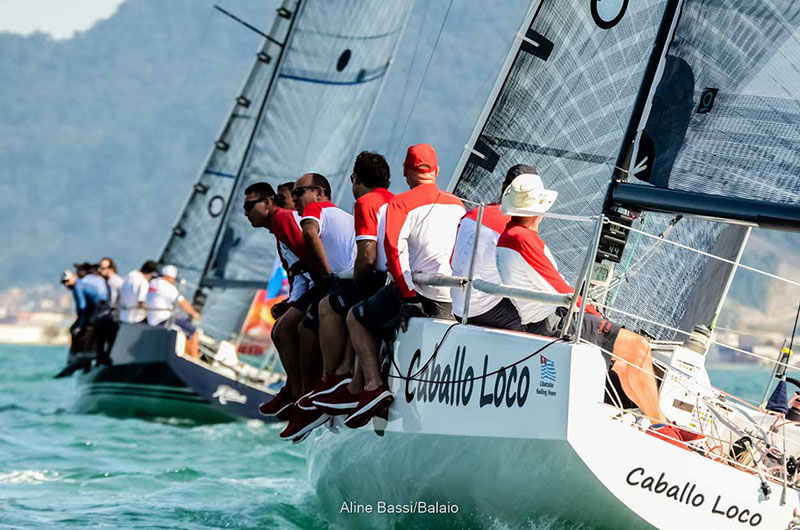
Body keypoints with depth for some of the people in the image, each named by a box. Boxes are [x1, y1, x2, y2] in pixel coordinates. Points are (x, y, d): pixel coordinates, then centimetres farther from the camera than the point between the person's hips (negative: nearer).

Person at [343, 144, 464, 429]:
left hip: (418, 292, -6)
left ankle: (373, 386, -2)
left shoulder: (400, 203, 0)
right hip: (456, 303, 6)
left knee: (356, 318, 15)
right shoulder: (458, 205, 17)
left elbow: (394, 247, -13)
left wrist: (408, 293, -12)